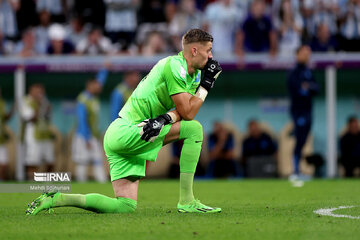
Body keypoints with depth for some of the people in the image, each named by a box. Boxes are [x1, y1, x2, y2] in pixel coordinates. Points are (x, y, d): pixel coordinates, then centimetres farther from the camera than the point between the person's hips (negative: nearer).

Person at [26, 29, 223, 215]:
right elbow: (187, 113, -17)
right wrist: (206, 85, -10)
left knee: (125, 207, 2)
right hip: (126, 132, -10)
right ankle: (186, 202, -17)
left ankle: (57, 199, 4)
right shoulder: (175, 66, -14)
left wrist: (164, 119, -15)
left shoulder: (194, 74, 15)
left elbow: (182, 111, 5)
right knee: (194, 128, -15)